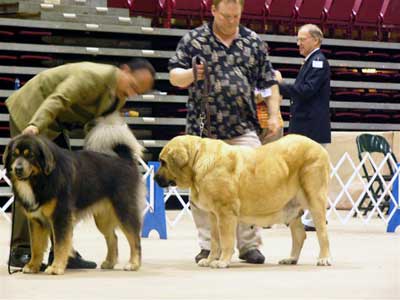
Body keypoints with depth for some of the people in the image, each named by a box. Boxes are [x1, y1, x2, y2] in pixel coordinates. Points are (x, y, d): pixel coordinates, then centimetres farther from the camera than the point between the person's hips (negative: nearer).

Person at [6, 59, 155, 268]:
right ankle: (20, 251, -14)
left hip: (55, 125, 9)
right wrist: (35, 125, -53)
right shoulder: (94, 76, -27)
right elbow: (58, 99, -38)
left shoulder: (119, 98, 3)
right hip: (30, 112, -9)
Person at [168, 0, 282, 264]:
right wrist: (192, 74, -16)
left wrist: (274, 115, 5)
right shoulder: (193, 40, 5)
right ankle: (208, 246, 9)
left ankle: (249, 245, 2)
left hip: (244, 128, 1)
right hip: (203, 128, -1)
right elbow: (174, 76, 5)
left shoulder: (254, 42, 12)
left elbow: (269, 82, 15)